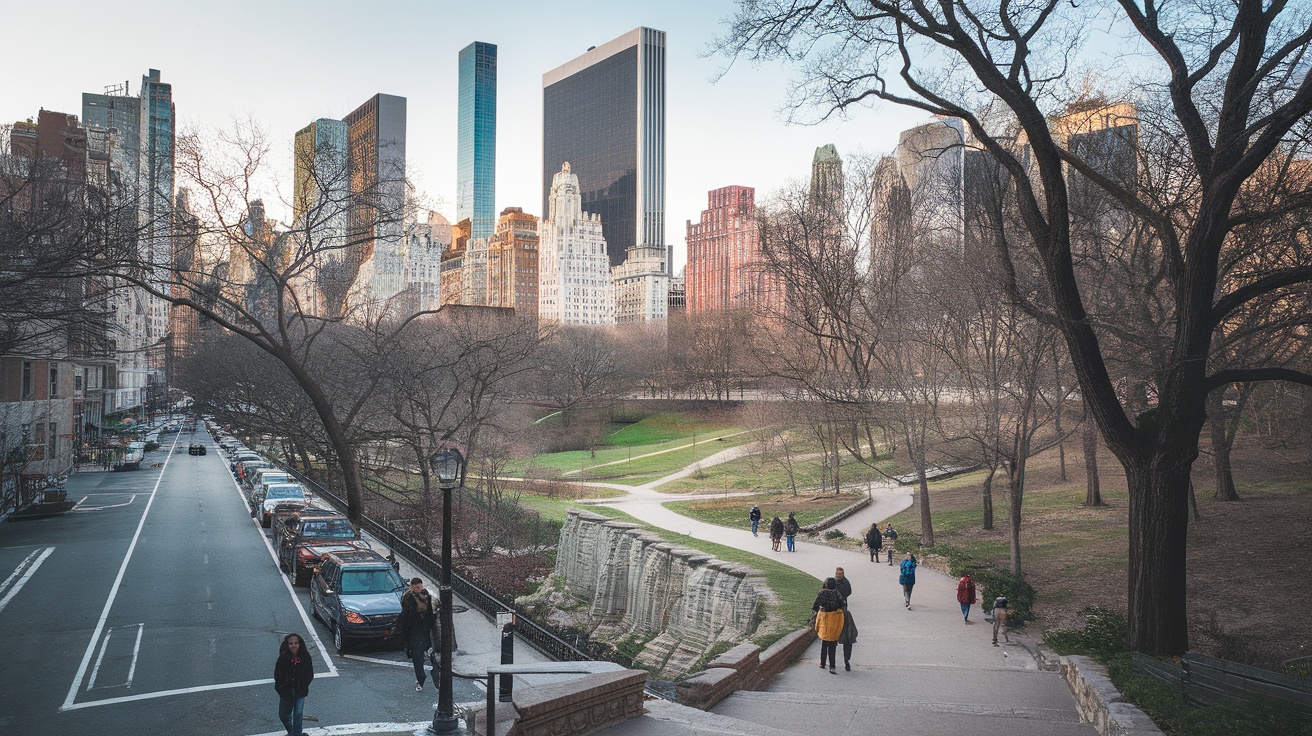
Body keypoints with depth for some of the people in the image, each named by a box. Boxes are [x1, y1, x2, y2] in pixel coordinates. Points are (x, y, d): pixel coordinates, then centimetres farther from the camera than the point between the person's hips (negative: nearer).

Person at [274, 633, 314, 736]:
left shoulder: (305, 657, -18)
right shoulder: (282, 659, -19)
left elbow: (310, 675, -7)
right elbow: (277, 676, -7)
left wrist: (302, 687, -9)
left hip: (300, 692, -2)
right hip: (286, 692, 2)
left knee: (298, 715, 5)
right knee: (283, 715, 18)